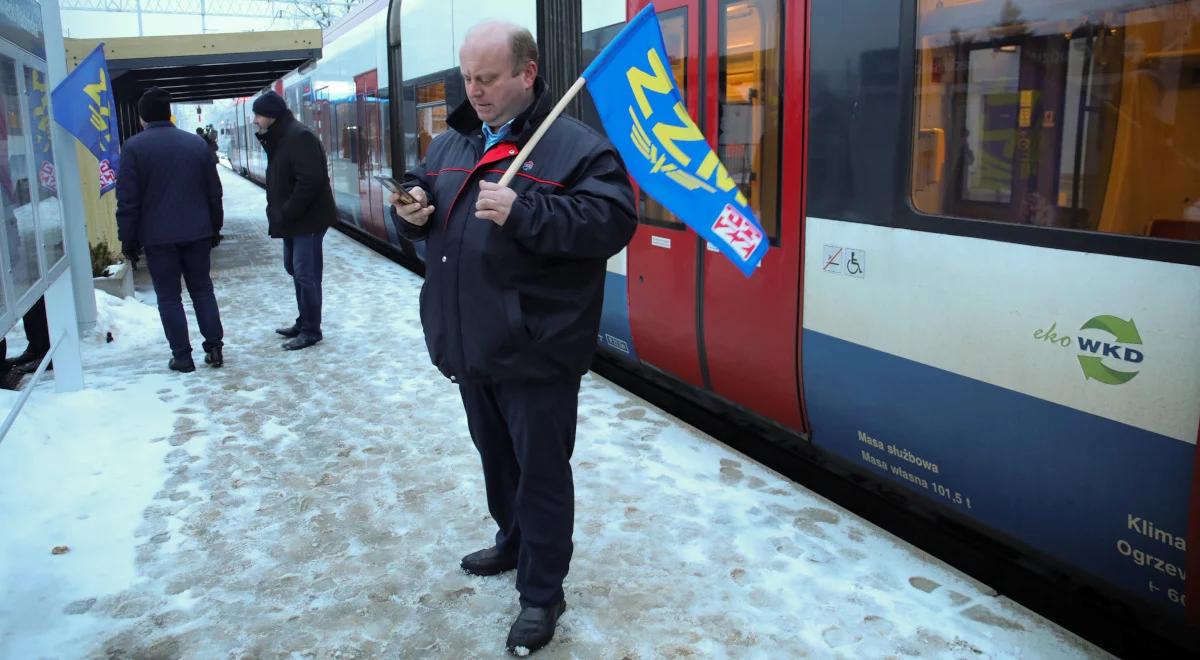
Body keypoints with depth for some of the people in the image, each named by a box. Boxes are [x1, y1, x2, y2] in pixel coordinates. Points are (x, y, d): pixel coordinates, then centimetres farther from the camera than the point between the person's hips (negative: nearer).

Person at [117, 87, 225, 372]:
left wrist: (128, 240, 0)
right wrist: (215, 229, 19)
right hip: (197, 233, 3)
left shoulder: (134, 147, -7)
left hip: (158, 236, -3)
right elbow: (214, 193, 10)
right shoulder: (196, 143, 5)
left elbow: (127, 201, -8)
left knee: (168, 296, 5)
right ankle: (214, 348, 11)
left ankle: (182, 356, 7)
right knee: (202, 289, 13)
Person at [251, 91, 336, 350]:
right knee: (295, 269, 17)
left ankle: (311, 331, 4)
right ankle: (304, 322, 29)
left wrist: (285, 214, -22)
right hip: (293, 219, 11)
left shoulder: (300, 137, -19)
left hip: (308, 219, -11)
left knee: (306, 274, -5)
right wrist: (278, 212, 8)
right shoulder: (280, 138, 14)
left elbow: (310, 181, -27)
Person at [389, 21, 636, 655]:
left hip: (536, 353, -7)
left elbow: (612, 221, -22)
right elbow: (421, 208, 22)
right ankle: (514, 542, 45)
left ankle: (542, 593, 17)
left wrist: (523, 213, -30)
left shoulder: (575, 145, -11)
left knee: (541, 470, 3)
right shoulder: (450, 143, 12)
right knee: (494, 453, 23)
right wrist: (410, 211, -3)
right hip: (469, 345, 7)